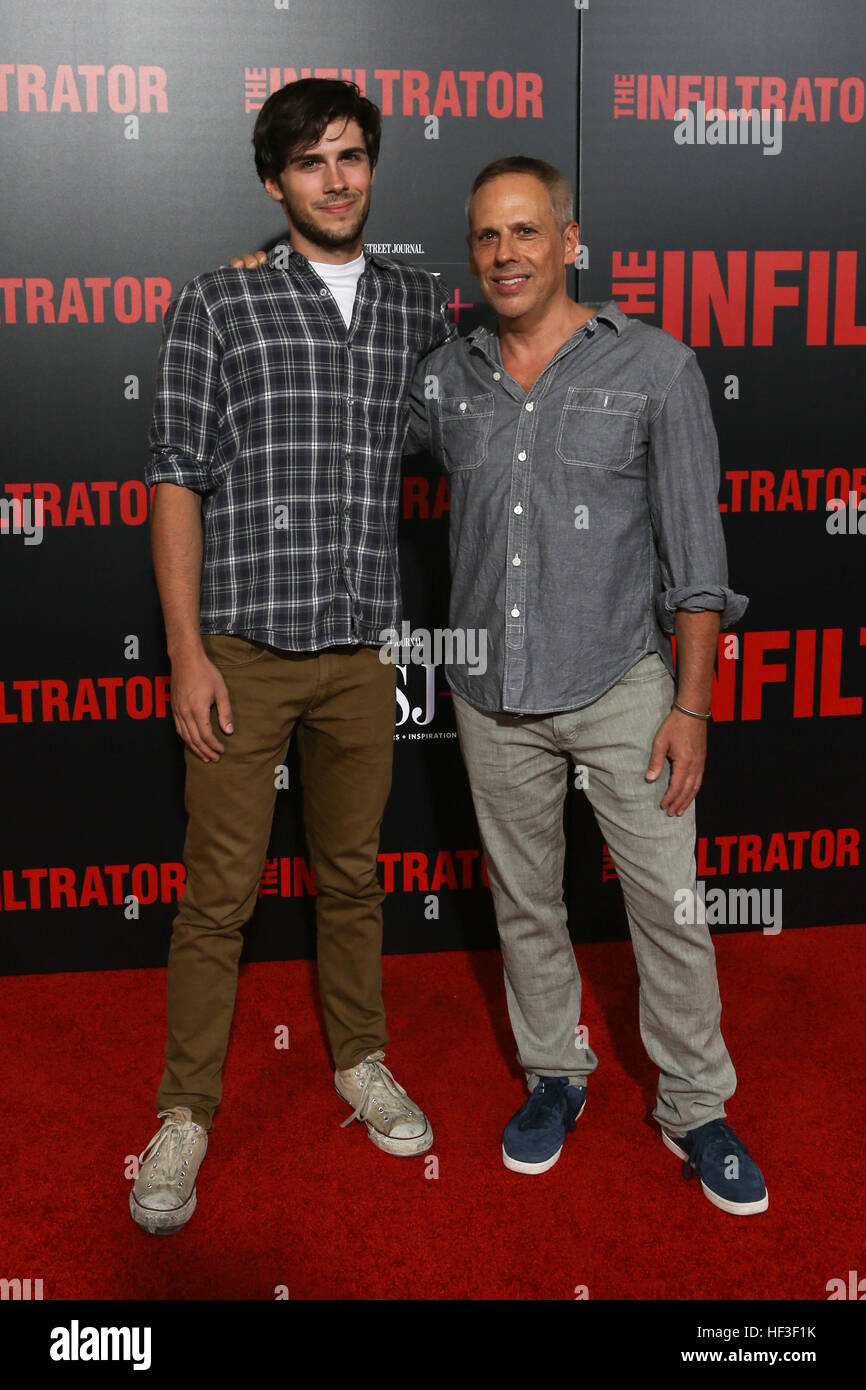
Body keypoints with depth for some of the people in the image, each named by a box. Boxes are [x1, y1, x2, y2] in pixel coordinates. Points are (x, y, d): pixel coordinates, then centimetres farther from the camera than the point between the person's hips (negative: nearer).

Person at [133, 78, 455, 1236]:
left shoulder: (418, 305, 9)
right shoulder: (217, 305, -2)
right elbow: (177, 482, -4)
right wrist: (187, 653, -10)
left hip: (360, 653, 3)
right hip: (243, 649, -3)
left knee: (353, 875, 16)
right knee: (219, 893, 3)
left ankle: (362, 1064, 34)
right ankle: (186, 1112, 19)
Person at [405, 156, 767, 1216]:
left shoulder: (655, 367, -5)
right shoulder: (442, 379, 4)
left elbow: (693, 549, -5)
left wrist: (691, 703, -9)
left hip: (621, 685, -3)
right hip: (493, 696, 3)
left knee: (669, 906, 2)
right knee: (523, 900, 15)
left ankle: (695, 1110, 20)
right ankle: (555, 1071, 35)